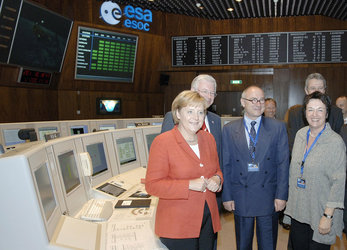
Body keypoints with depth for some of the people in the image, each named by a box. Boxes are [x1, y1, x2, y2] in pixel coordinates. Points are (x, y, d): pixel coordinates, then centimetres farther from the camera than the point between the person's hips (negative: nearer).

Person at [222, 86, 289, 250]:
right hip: (241, 198, 0)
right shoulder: (229, 129, 1)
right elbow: (225, 165, 1)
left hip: (268, 198, 0)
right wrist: (226, 196, -2)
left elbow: (283, 163, -2)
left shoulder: (278, 127, 1)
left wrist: (281, 195, -6)